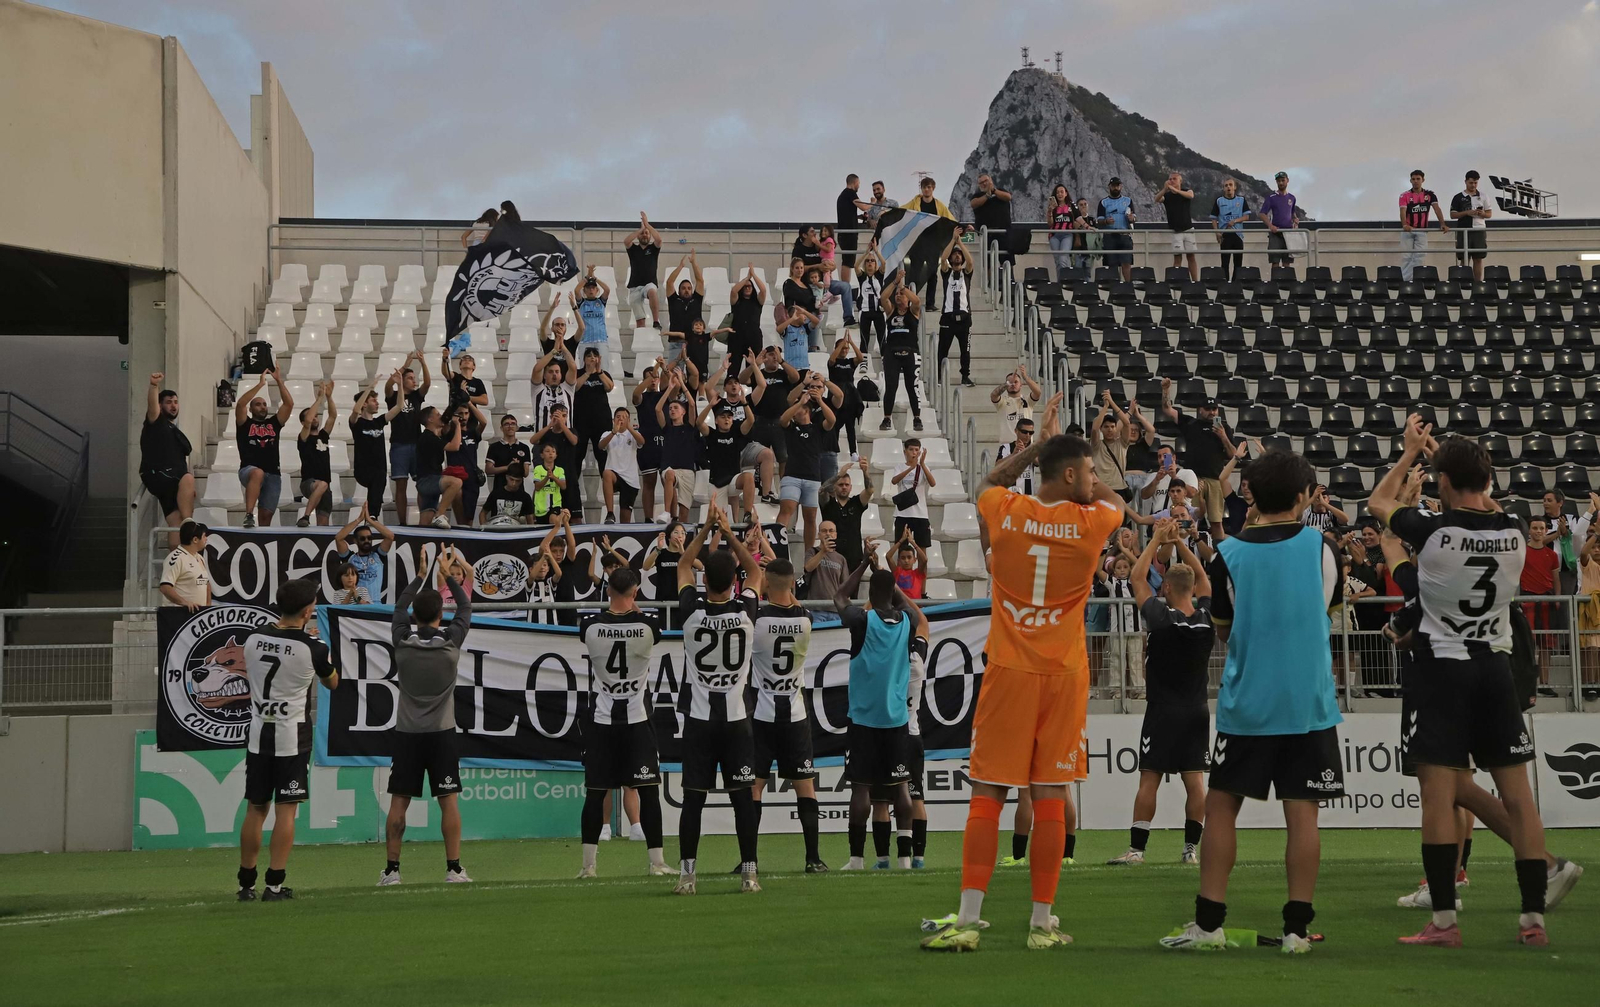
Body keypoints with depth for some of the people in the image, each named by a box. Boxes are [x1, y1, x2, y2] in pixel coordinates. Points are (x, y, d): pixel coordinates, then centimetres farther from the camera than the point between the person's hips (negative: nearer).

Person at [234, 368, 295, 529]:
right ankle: (249, 515, -48)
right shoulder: (245, 423, 10)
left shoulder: (273, 423, 18)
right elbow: (240, 404, -8)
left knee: (266, 515, 1)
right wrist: (260, 384, -8)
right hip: (249, 470, -5)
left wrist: (278, 380, 2)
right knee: (258, 473, -40)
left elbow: (289, 403, 8)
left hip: (272, 474, 5)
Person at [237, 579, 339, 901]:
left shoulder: (253, 638, 1)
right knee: (286, 809, 0)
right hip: (292, 737, -4)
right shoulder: (312, 648, -11)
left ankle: (246, 883, 16)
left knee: (255, 809, 11)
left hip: (258, 734, 4)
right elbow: (332, 682, 9)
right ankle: (275, 884, -3)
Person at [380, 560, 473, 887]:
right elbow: (465, 607, 11)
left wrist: (421, 576, 26)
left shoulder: (403, 641, -4)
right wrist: (448, 574, 22)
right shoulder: (451, 640, -7)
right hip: (441, 733, -1)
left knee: (398, 803, 4)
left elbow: (399, 608, 16)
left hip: (407, 734, 1)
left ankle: (391, 870, 4)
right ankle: (454, 869, -1)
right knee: (449, 801, 1)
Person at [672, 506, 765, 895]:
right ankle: (749, 873, 4)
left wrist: (706, 528, 10)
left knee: (693, 799, 2)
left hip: (699, 719, 0)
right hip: (736, 719, 0)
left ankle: (686, 875, 1)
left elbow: (683, 567, 10)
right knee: (742, 798, 4)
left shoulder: (692, 612, -7)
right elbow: (755, 571, 12)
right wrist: (729, 533, 12)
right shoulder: (745, 612, -7)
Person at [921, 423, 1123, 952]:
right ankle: (1042, 924, 7)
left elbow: (991, 481, 24)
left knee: (987, 795, 1)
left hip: (1008, 671, 0)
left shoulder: (1004, 511, -3)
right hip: (1064, 675, 0)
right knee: (1050, 798, 4)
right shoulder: (1091, 524, -4)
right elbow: (1115, 501, 23)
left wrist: (1042, 445, 27)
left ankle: (966, 921, -5)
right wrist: (1061, 449, 28)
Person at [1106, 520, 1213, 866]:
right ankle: (1192, 848, 4)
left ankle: (1136, 849, -4)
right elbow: (1202, 577, 16)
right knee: (1195, 779, 4)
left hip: (1164, 710, -4)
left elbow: (1137, 578, 0)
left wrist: (1157, 539, 7)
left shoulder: (1162, 618, -13)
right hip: (1197, 710, 5)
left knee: (1149, 779, -4)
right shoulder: (1207, 619, -1)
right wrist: (1179, 542, 14)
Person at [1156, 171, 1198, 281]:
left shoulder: (1187, 191, 4)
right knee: (1177, 257, -6)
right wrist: (1164, 189, -38)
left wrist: (1174, 190, -35)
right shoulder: (1166, 195, 3)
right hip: (1174, 231, -1)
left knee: (1191, 256, 1)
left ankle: (1195, 281, 3)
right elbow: (1157, 199, -17)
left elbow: (1190, 195, -21)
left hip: (1188, 229, 1)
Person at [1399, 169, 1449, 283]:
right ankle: (1405, 280, 4)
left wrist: (1443, 224, -22)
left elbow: (1437, 209, -8)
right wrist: (1405, 225, -37)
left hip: (1422, 230, 1)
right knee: (1406, 256, -1)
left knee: (1419, 256, -1)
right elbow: (1403, 211, -18)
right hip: (1407, 230, -1)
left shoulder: (1429, 195, 2)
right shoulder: (1405, 196, -5)